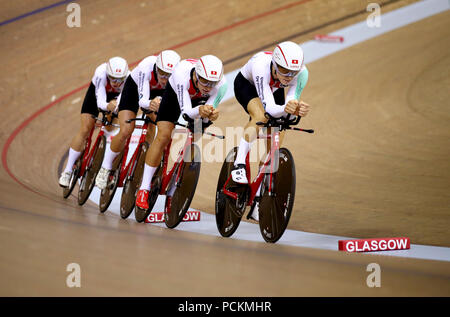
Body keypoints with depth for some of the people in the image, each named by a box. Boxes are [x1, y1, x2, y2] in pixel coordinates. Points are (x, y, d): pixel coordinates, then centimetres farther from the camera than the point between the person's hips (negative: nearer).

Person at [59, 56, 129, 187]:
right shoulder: (101, 73, -41)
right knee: (84, 131, -10)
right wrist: (108, 106, -67)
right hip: (96, 94, -1)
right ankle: (67, 171, -3)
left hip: (116, 97, 2)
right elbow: (100, 101, -45)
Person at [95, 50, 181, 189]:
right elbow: (142, 101, -44)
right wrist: (151, 104, -66)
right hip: (134, 88, -3)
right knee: (125, 131, -15)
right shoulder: (146, 67, -41)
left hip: (157, 92, 3)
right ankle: (105, 169, 3)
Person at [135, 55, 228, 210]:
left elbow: (205, 117, -29)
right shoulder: (182, 73, -43)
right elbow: (186, 112, -43)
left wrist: (211, 115, -52)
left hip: (199, 101, 3)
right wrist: (199, 110, -64)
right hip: (175, 95, -3)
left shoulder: (221, 84, -37)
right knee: (164, 136, -15)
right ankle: (144, 188, -9)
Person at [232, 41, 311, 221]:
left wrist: (298, 110, -52)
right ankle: (239, 165, -27)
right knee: (261, 116, -37)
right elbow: (269, 108, -45)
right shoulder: (261, 65, -43)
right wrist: (285, 109, -65)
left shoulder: (302, 73, -34)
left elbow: (291, 102, -29)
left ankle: (258, 203, 6)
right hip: (246, 85, -4)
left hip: (275, 90, 4)